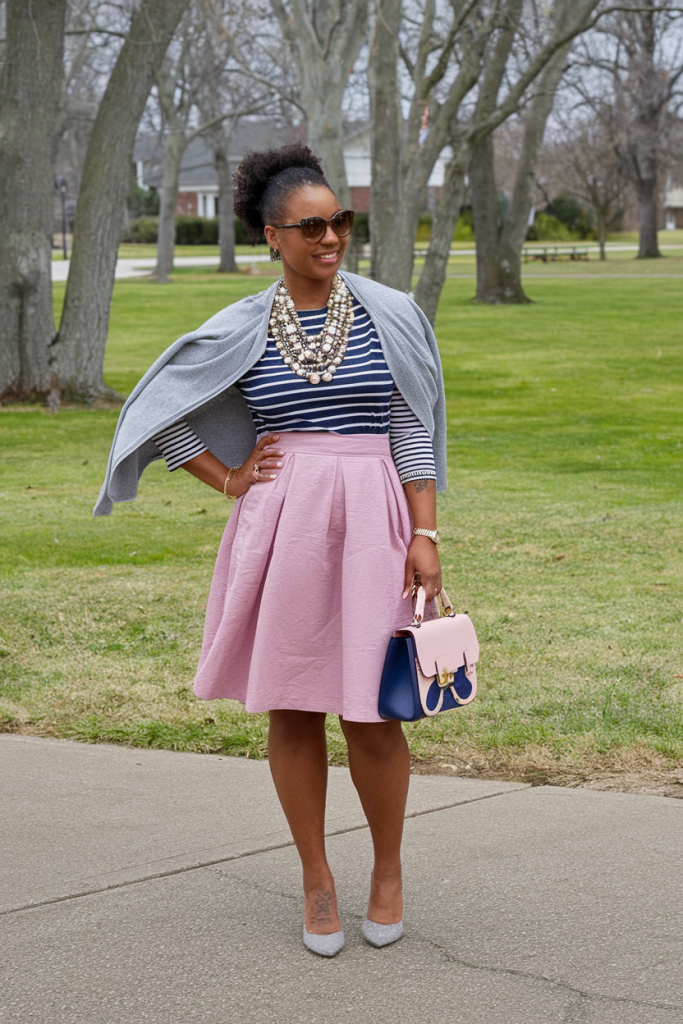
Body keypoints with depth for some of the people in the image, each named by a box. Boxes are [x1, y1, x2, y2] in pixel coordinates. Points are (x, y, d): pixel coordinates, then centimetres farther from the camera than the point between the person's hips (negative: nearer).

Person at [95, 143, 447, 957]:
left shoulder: (391, 317, 2)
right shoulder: (241, 329, 4)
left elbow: (415, 436, 3)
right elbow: (156, 409, 12)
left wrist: (425, 534, -4)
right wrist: (228, 479, 7)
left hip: (370, 523, -1)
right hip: (279, 525, 1)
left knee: (371, 713, -1)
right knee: (292, 709, 5)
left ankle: (388, 870, 21)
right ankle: (317, 882, 20)